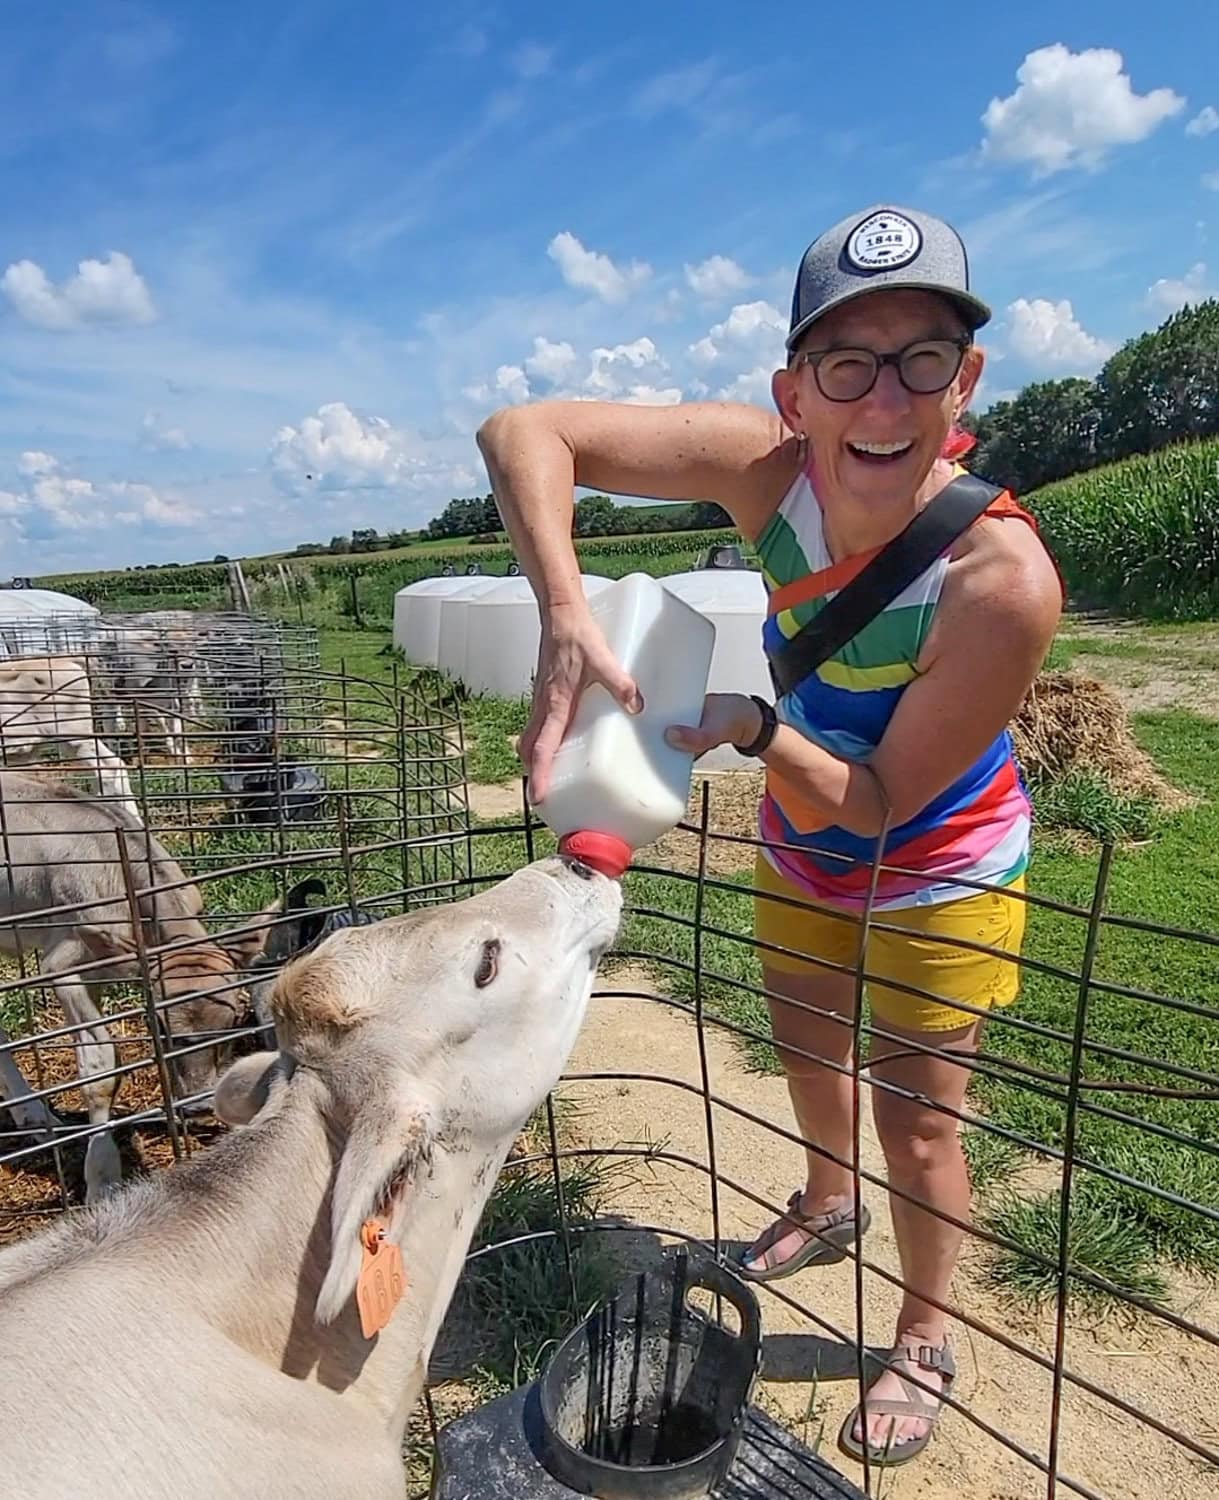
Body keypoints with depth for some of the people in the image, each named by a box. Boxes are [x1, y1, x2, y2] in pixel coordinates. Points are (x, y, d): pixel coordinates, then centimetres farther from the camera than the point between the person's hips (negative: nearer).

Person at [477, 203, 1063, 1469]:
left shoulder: (1003, 580, -37)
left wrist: (760, 730, -44)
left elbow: (881, 802, -27)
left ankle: (926, 1345, 41)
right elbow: (522, 431, -31)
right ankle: (827, 1207, 59)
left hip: (939, 867, -4)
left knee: (916, 1118, 9)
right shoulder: (767, 466, -28)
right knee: (806, 1052, 26)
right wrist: (564, 621, -45)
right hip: (801, 843, 5)